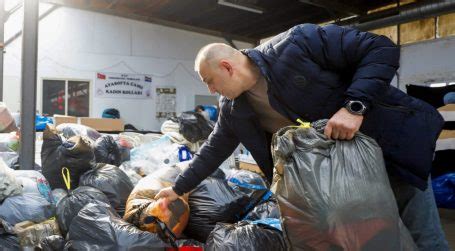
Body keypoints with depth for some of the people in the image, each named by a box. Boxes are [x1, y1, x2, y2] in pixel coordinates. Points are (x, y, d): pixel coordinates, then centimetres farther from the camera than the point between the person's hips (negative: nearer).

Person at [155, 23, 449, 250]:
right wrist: (179, 188, 17)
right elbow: (215, 149, 11)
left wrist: (354, 106, -34)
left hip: (391, 138, -5)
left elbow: (383, 49, -22)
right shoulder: (233, 110, -4)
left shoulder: (295, 44, -25)